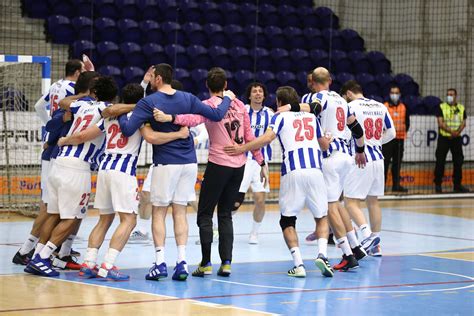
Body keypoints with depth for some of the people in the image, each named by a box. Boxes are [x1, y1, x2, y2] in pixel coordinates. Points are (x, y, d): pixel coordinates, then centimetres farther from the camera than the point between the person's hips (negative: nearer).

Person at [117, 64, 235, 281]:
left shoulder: (148, 102, -8)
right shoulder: (187, 99, 4)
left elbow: (128, 129, -16)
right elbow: (216, 115, 3)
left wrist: (120, 115, 4)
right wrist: (227, 99, 22)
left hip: (165, 163, -4)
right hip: (189, 162, 4)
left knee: (159, 212, 4)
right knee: (180, 212, 9)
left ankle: (160, 263, -3)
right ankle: (182, 261, 2)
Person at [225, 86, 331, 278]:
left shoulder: (281, 117, 10)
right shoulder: (311, 117, 22)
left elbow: (267, 138, -9)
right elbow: (325, 145, 32)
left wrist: (242, 148, -10)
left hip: (292, 172, -3)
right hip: (314, 170, 3)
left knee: (287, 221, 8)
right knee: (322, 216, 18)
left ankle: (298, 264, -6)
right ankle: (322, 254, -5)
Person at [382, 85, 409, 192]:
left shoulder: (403, 107, 11)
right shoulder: (384, 107, -3)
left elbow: (407, 122, 19)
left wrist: (404, 132, 7)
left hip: (400, 139, 5)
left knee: (397, 163, 9)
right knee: (385, 162, -6)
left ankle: (396, 185, 16)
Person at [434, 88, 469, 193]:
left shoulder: (461, 108, 9)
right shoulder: (441, 107, 0)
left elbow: (463, 123, 4)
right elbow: (440, 123, -8)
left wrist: (458, 132, -16)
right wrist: (451, 131, -20)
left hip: (456, 138, 3)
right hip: (443, 138, -3)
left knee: (458, 161, 5)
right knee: (440, 162, -2)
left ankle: (457, 185, 13)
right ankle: (438, 184, 4)